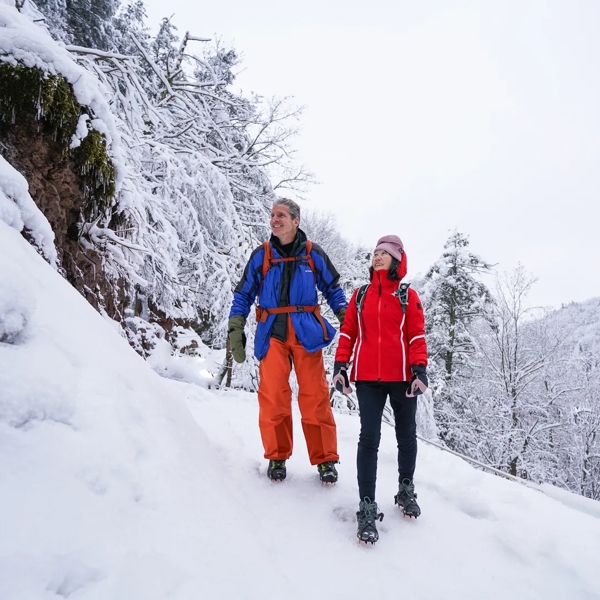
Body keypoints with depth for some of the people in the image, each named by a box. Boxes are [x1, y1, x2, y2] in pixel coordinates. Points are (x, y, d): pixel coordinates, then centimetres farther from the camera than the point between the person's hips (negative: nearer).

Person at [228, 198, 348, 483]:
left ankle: (325, 459, 11)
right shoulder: (261, 255, 7)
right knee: (273, 398, -4)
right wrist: (235, 331, 3)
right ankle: (276, 456, 15)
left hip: (306, 333, 0)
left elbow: (333, 289, 14)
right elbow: (244, 294, 11)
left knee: (315, 398, -2)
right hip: (272, 334, 1)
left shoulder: (313, 254, 6)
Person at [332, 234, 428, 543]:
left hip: (401, 376, 0)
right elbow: (348, 331, 10)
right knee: (369, 438, -5)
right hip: (367, 377, 1)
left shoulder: (407, 295, 6)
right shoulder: (361, 294, 13)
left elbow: (417, 335, 0)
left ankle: (406, 489, 33)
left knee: (406, 437, 12)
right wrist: (340, 365, 0)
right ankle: (367, 507, 0)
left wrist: (419, 370, -11)